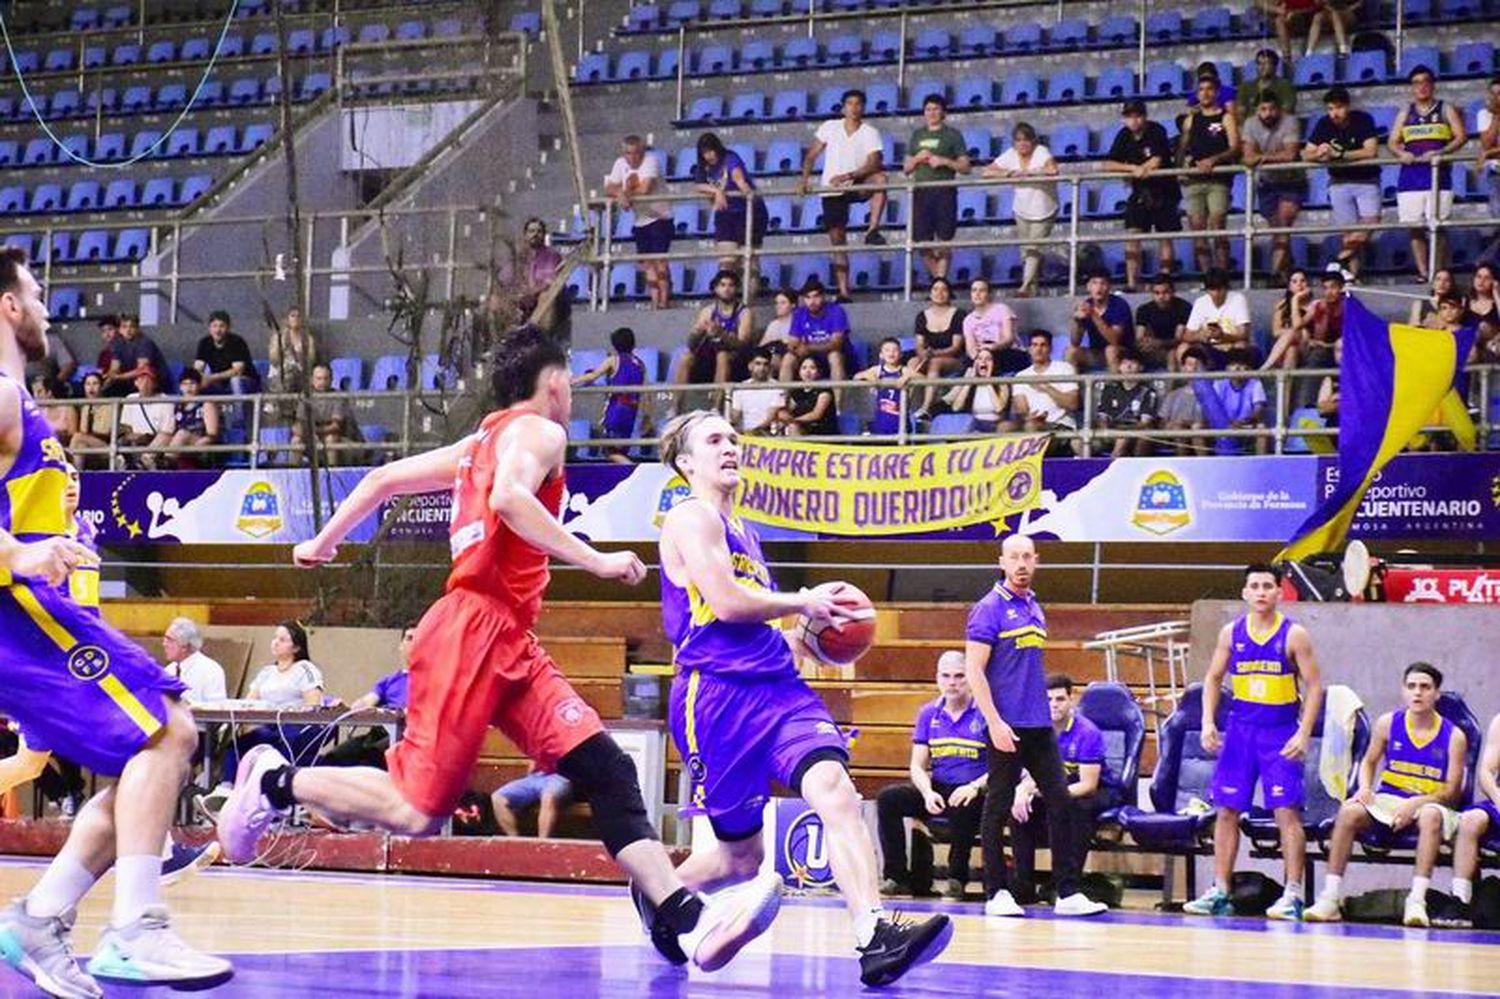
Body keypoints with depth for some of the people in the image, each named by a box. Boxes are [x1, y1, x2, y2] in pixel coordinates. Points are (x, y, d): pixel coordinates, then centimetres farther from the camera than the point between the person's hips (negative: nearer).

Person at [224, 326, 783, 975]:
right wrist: (596, 560, -21)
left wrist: (323, 543, 40)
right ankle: (277, 783, 6)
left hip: (508, 643, 10)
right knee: (418, 810, -12)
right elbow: (510, 499, -22)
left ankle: (685, 923, -17)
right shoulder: (537, 432, -1)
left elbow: (384, 477, 29)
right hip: (474, 629, -10)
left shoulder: (482, 442, 25)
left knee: (605, 769, -5)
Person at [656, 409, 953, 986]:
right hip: (718, 694, -7)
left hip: (777, 686, 7)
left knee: (835, 789, -21)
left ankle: (876, 938, -35)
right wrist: (806, 602, -3)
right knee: (741, 856, 1)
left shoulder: (740, 531, 24)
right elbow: (726, 602, -16)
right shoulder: (692, 516, -3)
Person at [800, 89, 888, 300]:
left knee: (880, 178, -32)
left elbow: (873, 164, -16)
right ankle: (843, 292, 5)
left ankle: (872, 231, -31)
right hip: (831, 191, 1)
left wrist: (848, 176, -28)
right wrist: (805, 180, -12)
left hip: (856, 186, -1)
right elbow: (812, 155, 3)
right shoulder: (830, 127, 2)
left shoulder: (870, 132, -4)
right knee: (837, 243, 1)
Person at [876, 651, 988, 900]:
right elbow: (917, 765, 7)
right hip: (938, 789, 5)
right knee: (888, 798, -18)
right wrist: (928, 793, -13)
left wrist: (976, 787, -23)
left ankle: (957, 879, -19)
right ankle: (897, 877, -15)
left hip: (974, 794, -5)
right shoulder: (929, 713, 10)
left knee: (963, 806, -39)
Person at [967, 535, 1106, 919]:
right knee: (998, 808, 1)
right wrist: (995, 722, -18)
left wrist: (1043, 711, 17)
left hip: (1039, 725, 7)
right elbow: (974, 670, -12)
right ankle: (997, 893, 8)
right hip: (1007, 725, -7)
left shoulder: (1035, 609, 15)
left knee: (1060, 801, 2)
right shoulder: (989, 609, -7)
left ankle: (1068, 893, 4)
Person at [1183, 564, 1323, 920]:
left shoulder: (1293, 635, -5)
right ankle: (1219, 893, 11)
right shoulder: (1232, 633, 5)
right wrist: (1208, 722, 0)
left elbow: (1313, 685, -5)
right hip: (1241, 727, 4)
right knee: (1226, 810, 4)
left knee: (1287, 811, -10)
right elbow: (1213, 679, 13)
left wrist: (1304, 733, -14)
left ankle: (1292, 895, -8)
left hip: (1281, 731, -4)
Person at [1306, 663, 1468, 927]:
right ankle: (1330, 898, -26)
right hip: (1388, 799, 3)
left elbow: (1452, 791, -5)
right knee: (1349, 811, -26)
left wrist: (1415, 804, -21)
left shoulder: (1453, 737, -4)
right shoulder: (1388, 724, 3)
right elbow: (1369, 762, 16)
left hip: (1430, 803, -3)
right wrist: (1365, 788, -6)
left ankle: (1417, 900, -42)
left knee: (1431, 816, -39)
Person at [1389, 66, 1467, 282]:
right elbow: (1392, 141, 14)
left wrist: (1440, 152, -14)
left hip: (1438, 175, -3)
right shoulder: (1405, 114, 17)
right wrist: (1401, 153, -8)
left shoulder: (1446, 110, 9)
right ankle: (1422, 273, 2)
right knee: (1415, 229, -1)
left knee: (1437, 228, -7)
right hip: (1410, 177, 3)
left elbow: (1461, 137, 1)